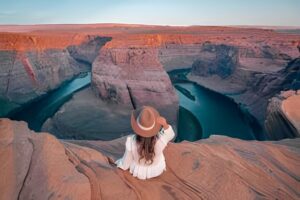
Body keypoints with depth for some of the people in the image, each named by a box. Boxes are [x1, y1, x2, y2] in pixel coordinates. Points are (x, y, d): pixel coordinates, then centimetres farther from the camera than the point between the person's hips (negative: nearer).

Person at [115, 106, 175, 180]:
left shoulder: (131, 141, -37)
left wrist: (119, 163, 4)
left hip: (138, 172, 0)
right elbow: (171, 135, -12)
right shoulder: (160, 140, -38)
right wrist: (165, 124, -33)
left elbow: (125, 164, -19)